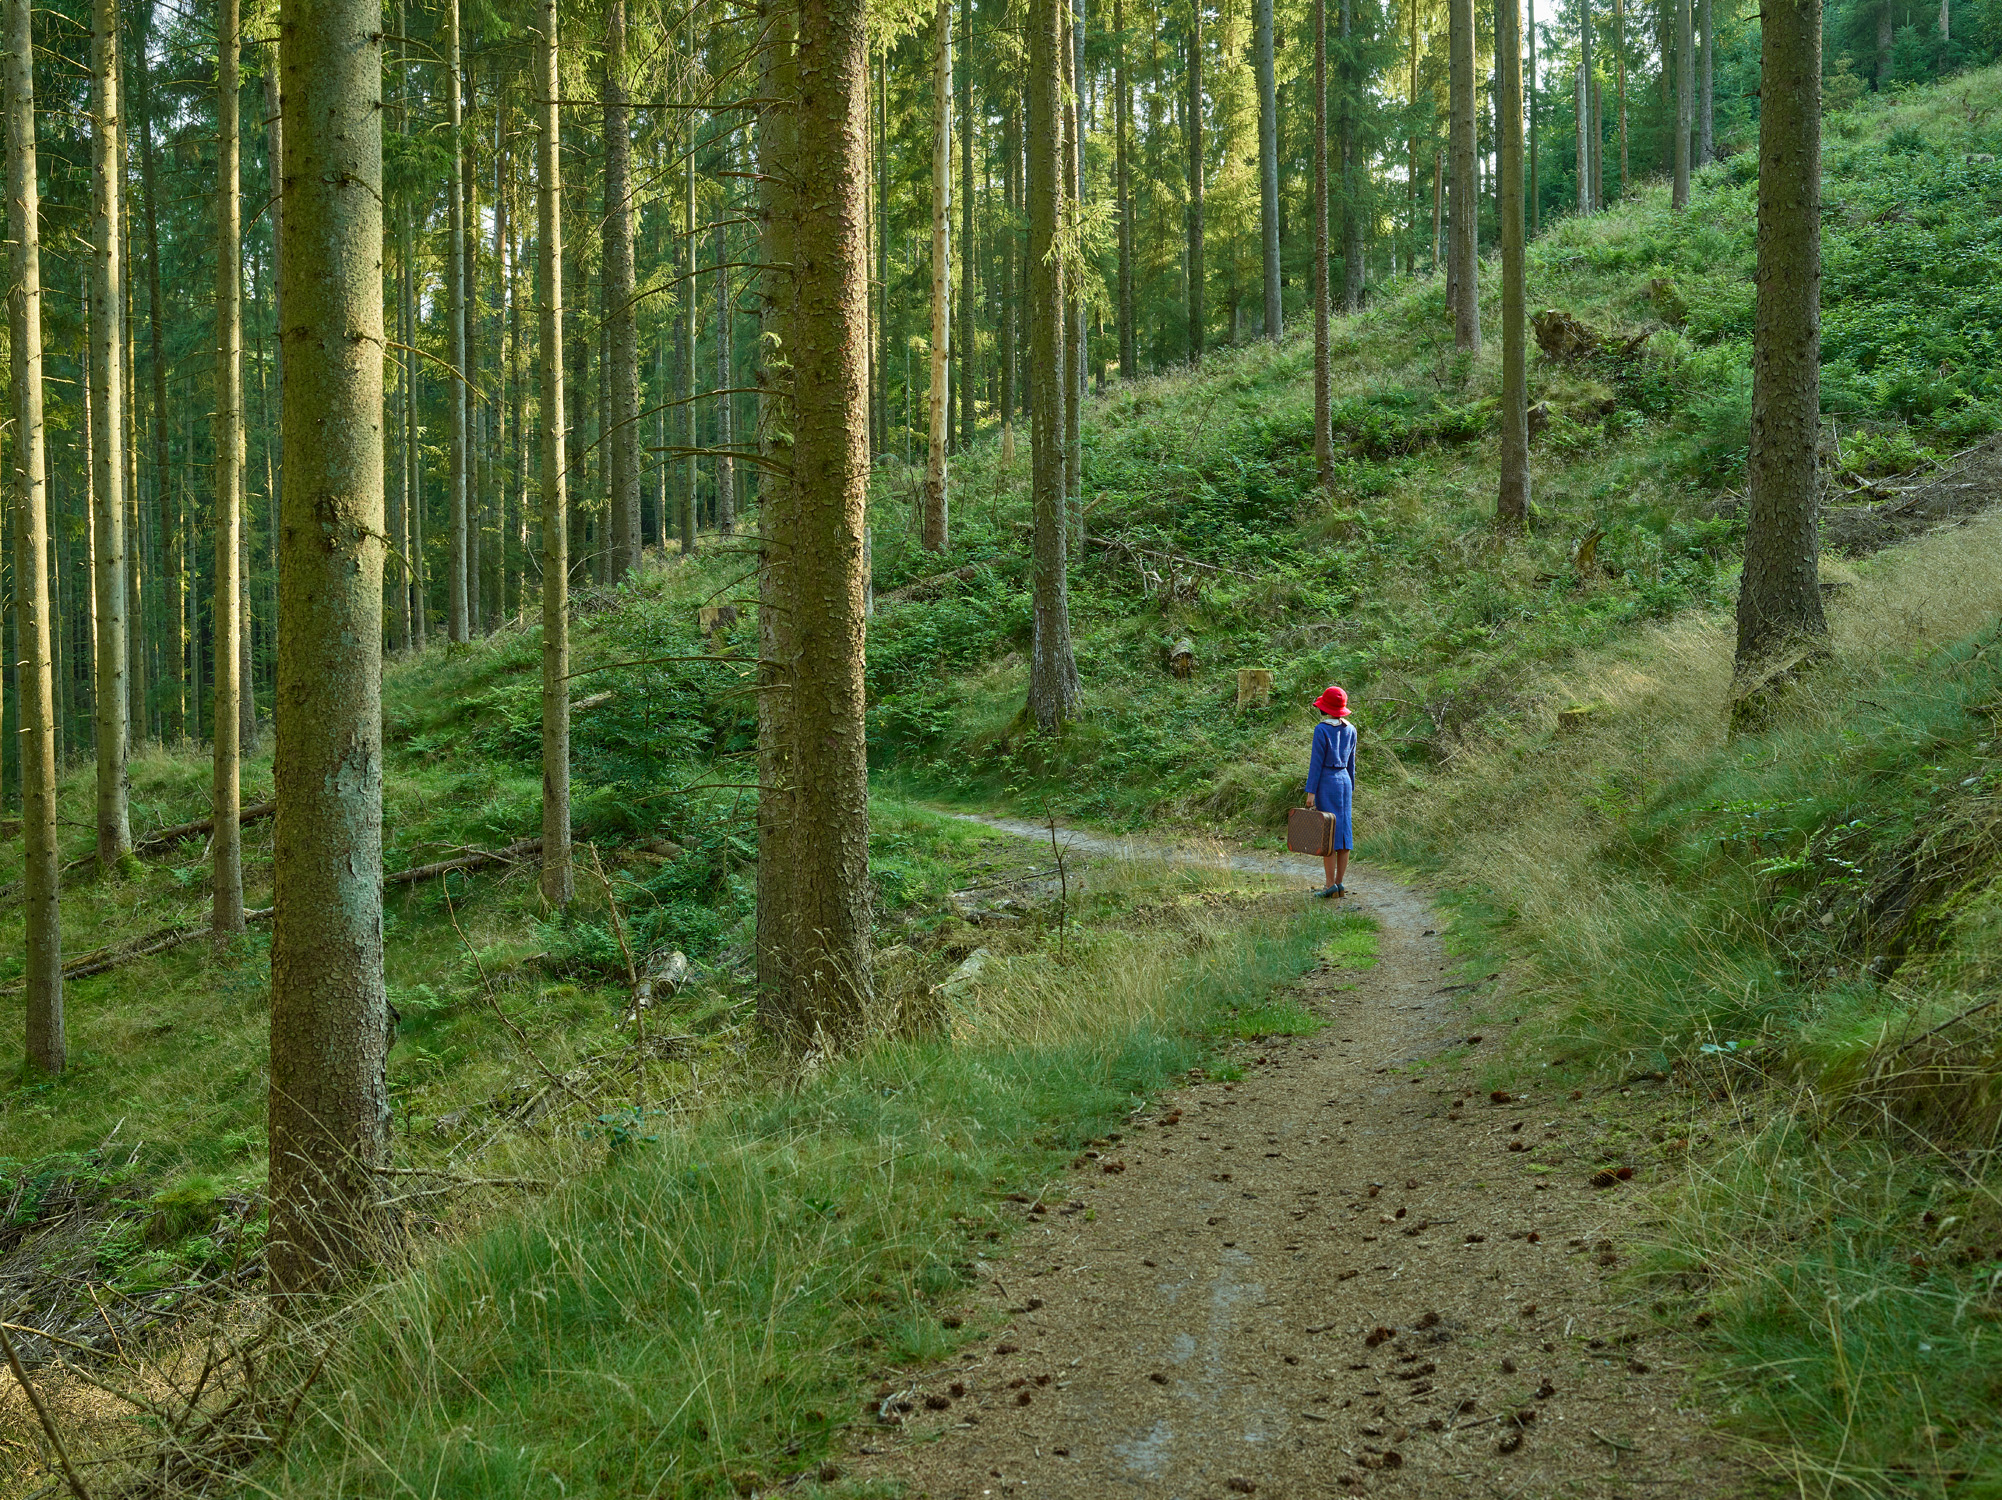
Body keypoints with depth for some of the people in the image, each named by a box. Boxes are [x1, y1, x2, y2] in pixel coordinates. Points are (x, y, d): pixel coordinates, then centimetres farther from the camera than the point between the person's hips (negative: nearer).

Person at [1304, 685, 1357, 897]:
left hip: (1326, 783, -7)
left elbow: (1316, 762, -13)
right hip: (1344, 782, 7)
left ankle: (1331, 885, -5)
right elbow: (1351, 762, 13)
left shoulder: (1322, 730, -13)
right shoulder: (1350, 729, 7)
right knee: (1343, 831, 8)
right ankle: (1339, 884, 10)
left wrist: (1311, 792, -11)